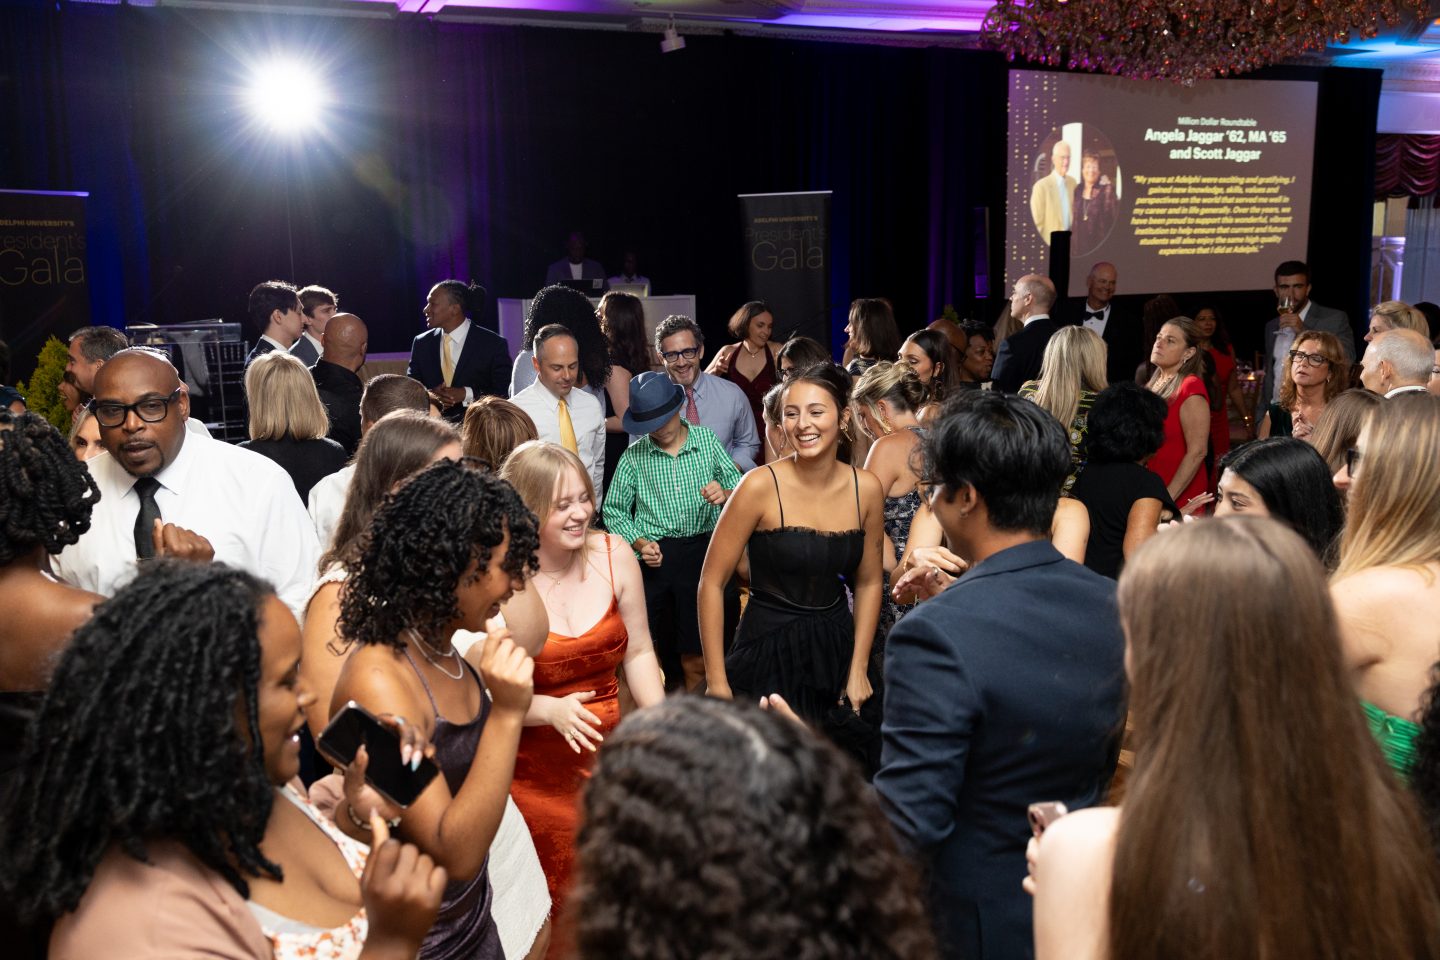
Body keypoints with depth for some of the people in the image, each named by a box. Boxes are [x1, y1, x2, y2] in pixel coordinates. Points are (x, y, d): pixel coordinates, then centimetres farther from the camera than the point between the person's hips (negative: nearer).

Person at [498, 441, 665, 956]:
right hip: (535, 773, -3)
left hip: (609, 755, 3)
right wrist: (550, 710, -25)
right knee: (550, 918, 4)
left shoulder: (613, 555, -4)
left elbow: (638, 653, 5)